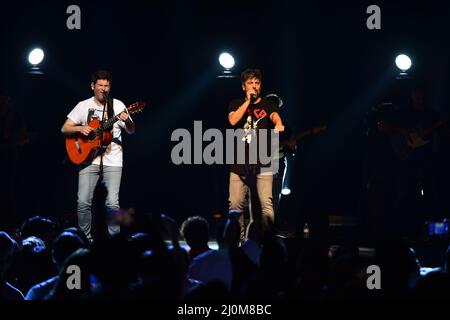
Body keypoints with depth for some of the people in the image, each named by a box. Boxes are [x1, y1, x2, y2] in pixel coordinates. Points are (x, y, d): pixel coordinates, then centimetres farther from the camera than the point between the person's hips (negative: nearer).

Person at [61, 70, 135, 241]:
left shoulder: (117, 105, 4)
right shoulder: (84, 106, 7)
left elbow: (131, 131, 1)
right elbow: (64, 129, 8)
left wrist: (128, 121, -22)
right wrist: (79, 128, -12)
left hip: (112, 161, -1)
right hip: (89, 158, 1)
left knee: (112, 203, -12)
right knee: (83, 202, -8)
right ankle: (86, 240, 6)